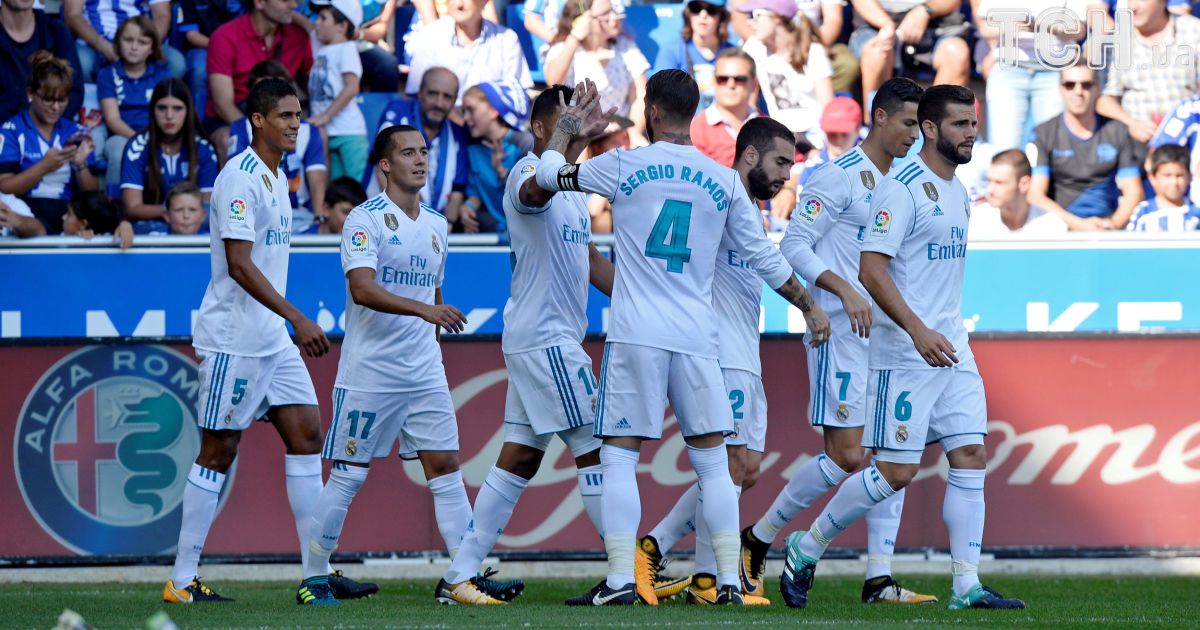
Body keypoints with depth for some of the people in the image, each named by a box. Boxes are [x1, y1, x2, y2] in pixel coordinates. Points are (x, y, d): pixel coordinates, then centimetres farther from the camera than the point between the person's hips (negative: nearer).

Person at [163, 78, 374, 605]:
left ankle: (316, 569, 6)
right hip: (233, 339, -9)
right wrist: (297, 318, -27)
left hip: (273, 338, 9)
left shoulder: (276, 177, 14)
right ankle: (182, 580, 1)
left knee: (306, 434, 4)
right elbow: (239, 265, -22)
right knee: (219, 451, -5)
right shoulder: (239, 179, -15)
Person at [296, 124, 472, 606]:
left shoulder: (436, 225, 12)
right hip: (369, 371, -6)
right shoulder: (366, 220, -10)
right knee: (348, 474, -2)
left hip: (425, 373, 6)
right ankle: (313, 577, 8)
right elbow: (362, 288, -24)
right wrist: (423, 309, -34)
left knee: (445, 467, 0)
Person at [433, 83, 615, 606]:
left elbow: (589, 260, 30)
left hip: (559, 337, 10)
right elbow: (537, 190, -38)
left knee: (519, 457, 8)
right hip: (545, 336, -10)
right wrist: (578, 140, -52)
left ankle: (459, 576, 8)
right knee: (593, 446, -8)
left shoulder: (572, 187, 19)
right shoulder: (526, 172, -12)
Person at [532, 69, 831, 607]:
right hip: (696, 337, 3)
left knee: (619, 460, 1)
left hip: (634, 338, -3)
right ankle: (729, 581, 3)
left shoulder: (623, 166, -1)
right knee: (713, 463, 8)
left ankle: (621, 579, -7)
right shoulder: (724, 182, 6)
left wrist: (566, 128, 32)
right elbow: (764, 257, 12)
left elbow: (548, 174, 14)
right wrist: (808, 306, 26)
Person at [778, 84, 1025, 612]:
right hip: (904, 355, -8)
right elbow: (871, 268, -19)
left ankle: (967, 585, 1)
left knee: (970, 458, 0)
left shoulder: (956, 190, 15)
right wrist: (918, 331, -27)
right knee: (895, 472, -7)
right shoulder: (901, 188, -13)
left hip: (951, 351, 8)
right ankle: (807, 547, 10)